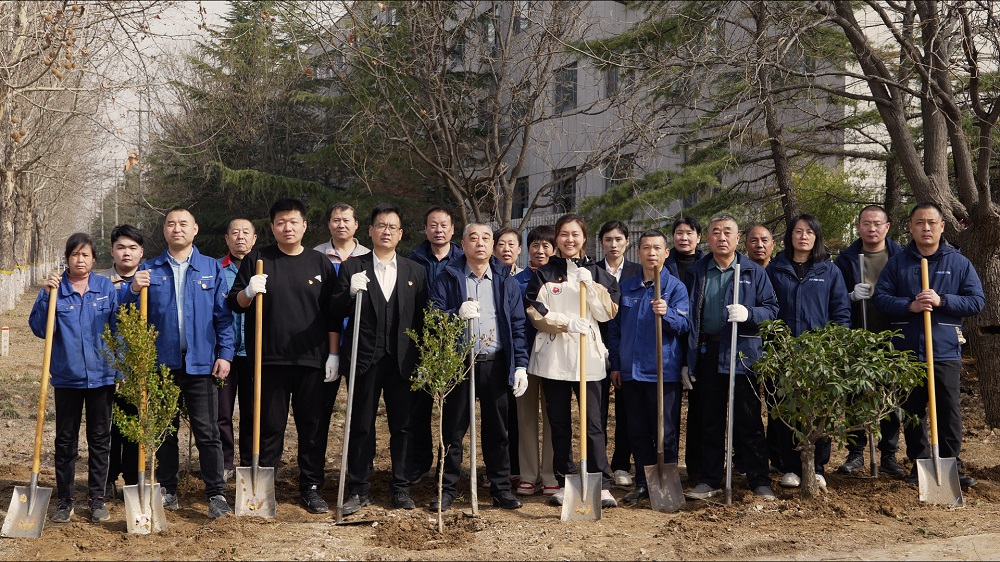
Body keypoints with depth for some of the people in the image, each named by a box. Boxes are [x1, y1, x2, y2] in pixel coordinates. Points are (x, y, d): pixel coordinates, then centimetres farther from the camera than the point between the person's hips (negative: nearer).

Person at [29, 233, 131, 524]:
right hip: (67, 377, 0)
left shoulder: (107, 288, 1)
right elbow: (40, 329, -9)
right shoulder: (55, 288, -2)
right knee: (65, 440, 7)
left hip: (102, 376, 1)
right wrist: (47, 296, -19)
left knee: (100, 439, 8)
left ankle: (97, 498, 18)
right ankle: (64, 500, 17)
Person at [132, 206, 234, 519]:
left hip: (201, 363, -2)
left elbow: (223, 315, 4)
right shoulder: (149, 270, 8)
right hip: (162, 362, 2)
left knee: (207, 431, -1)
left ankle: (216, 494, 4)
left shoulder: (212, 269, 6)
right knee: (165, 431, 10)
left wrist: (225, 353, -4)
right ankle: (167, 490, 21)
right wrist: (135, 291, -13)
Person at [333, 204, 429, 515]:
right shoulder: (352, 268, 5)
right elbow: (335, 314, 0)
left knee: (403, 426, 6)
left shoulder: (415, 271, 10)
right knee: (361, 426, 4)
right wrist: (350, 293, -19)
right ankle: (358, 489, 14)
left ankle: (401, 487, 17)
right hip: (364, 358, -1)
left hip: (404, 360, 1)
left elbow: (422, 318, 8)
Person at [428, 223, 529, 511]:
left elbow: (517, 327, 7)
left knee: (497, 430, 8)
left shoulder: (507, 282, 9)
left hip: (495, 365, 1)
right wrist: (457, 313, -21)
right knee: (453, 429, 5)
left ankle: (501, 488, 19)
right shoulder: (447, 279, 3)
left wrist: (520, 365, -1)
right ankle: (447, 488, 16)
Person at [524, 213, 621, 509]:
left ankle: (602, 485, -3)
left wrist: (590, 284, -9)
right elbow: (535, 312, -2)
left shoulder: (597, 273, 10)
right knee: (559, 423, 5)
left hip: (588, 355, 0)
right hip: (553, 356, 1)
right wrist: (568, 322, -15)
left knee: (593, 422, -6)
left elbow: (607, 312, 2)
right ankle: (565, 482, 15)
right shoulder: (544, 274, 8)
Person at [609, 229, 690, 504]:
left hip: (664, 371, -4)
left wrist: (666, 314, -28)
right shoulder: (626, 287, 11)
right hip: (631, 371, 4)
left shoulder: (676, 286, -1)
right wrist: (615, 364, 12)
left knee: (666, 434, 0)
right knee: (638, 432, 10)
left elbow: (684, 326, -8)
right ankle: (643, 484, 19)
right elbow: (615, 328, 16)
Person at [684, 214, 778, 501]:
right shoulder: (696, 272, 11)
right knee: (709, 422, 9)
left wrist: (749, 313, -20)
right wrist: (687, 360, 8)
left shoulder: (754, 272, 4)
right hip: (706, 355, 3)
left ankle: (760, 481, 8)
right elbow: (688, 316, 13)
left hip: (742, 355, -3)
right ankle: (709, 480, 18)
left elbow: (771, 309, 1)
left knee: (749, 421, -1)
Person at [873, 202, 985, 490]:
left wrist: (942, 300, -14)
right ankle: (919, 464, 20)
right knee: (912, 412, 8)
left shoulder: (959, 263, 5)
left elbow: (977, 301, 1)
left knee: (949, 410, -3)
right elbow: (879, 297, 0)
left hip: (946, 350, -1)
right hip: (907, 350, 1)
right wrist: (909, 306, -16)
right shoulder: (897, 262, 7)